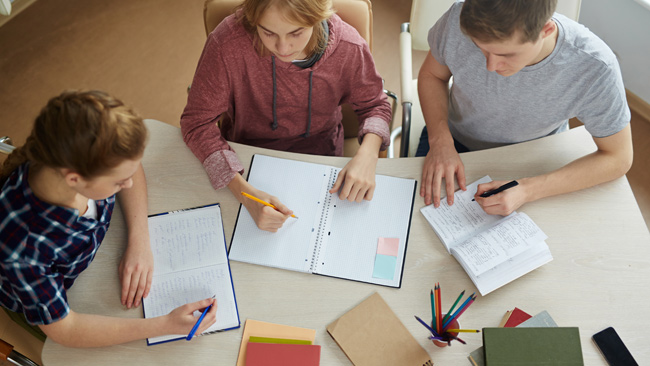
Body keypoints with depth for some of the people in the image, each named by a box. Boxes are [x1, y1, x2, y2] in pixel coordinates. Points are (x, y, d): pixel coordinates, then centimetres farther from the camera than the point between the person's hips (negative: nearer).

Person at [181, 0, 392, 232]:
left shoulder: (349, 47, -20)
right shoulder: (227, 43, -27)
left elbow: (374, 104, -1)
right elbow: (197, 121, -20)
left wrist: (367, 155, -23)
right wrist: (245, 193, -34)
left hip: (320, 152, 2)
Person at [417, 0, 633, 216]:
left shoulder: (595, 69, -33)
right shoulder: (460, 20, -30)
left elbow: (617, 158, -19)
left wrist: (529, 190, -33)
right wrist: (440, 142, -24)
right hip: (457, 141, 0)